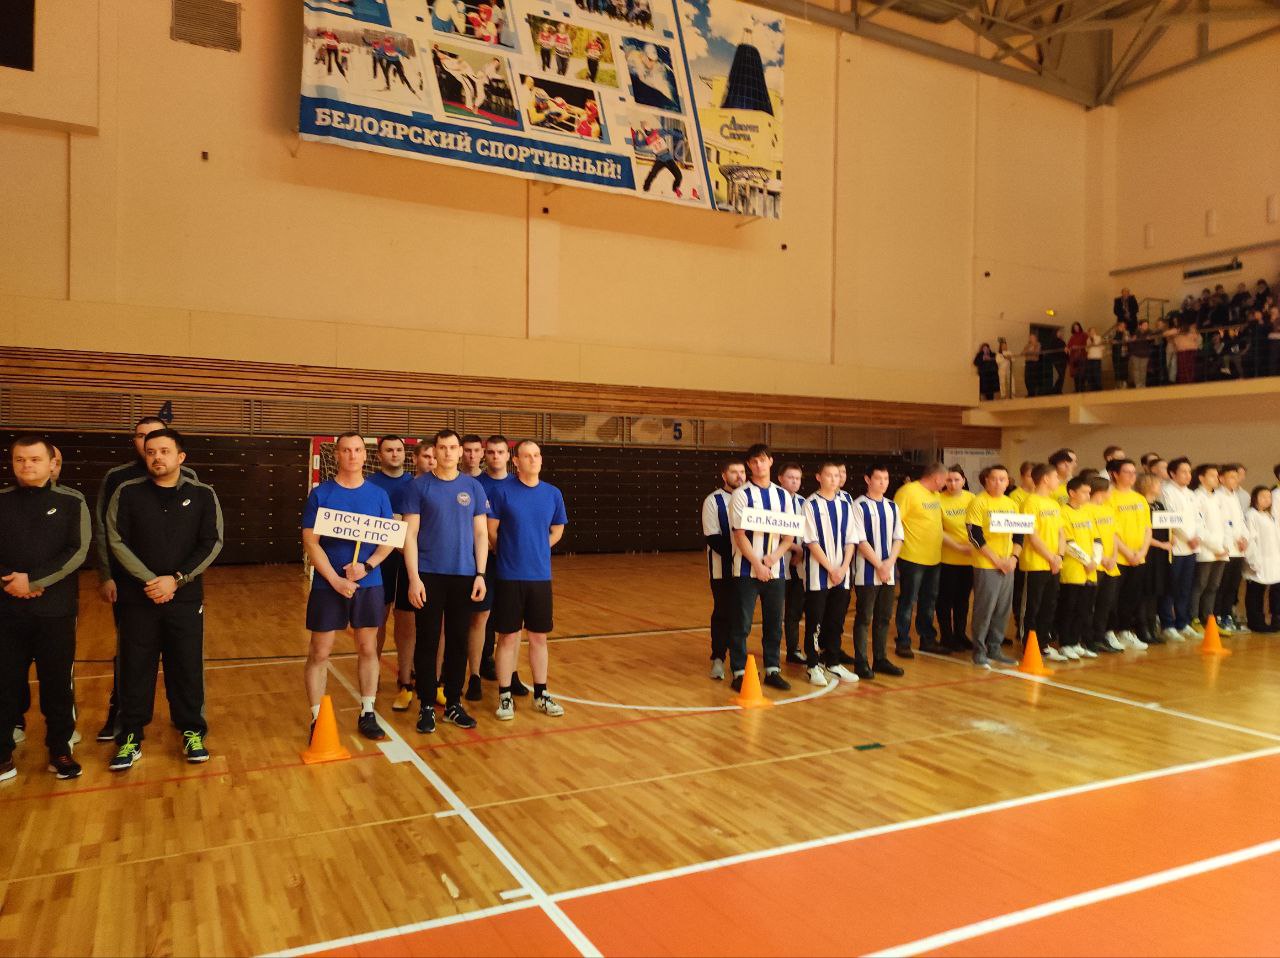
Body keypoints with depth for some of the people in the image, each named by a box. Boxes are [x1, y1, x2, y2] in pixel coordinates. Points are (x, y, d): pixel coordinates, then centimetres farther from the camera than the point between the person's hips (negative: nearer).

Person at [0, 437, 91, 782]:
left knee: (58, 683, 5)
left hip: (56, 611, -1)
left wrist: (33, 580, -16)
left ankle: (60, 749, 19)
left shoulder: (71, 502, -1)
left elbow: (77, 552, -8)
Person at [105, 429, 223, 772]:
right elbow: (118, 541, -3)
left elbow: (212, 544, -3)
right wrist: (149, 580, -13)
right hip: (137, 598, 0)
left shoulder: (203, 495, 0)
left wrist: (176, 580, -12)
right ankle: (131, 737, 21)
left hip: (186, 598, 0)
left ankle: (192, 732, 21)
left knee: (187, 667, 6)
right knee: (135, 669, 7)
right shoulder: (127, 493, 0)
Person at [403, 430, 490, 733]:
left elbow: (481, 534, 7)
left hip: (464, 576, 2)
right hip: (429, 575, -2)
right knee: (427, 642, 4)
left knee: (458, 642, 9)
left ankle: (454, 704, 21)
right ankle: (427, 706, 15)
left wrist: (480, 574, -1)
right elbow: (410, 534, -4)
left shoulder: (473, 487, 6)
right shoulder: (419, 485, -1)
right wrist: (414, 577, -11)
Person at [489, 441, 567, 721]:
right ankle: (505, 696, 16)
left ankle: (541, 694, 23)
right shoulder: (503, 492, -7)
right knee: (508, 637, 4)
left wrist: (535, 551, 10)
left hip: (541, 576, 3)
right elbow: (491, 531, -2)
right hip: (510, 576, -3)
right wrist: (510, 552, 8)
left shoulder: (553, 494, 3)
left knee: (538, 637, 11)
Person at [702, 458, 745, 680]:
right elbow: (712, 537, -10)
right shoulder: (713, 501, -5)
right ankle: (718, 659, 12)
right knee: (723, 614, 0)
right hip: (723, 568, -3)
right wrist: (735, 554, -19)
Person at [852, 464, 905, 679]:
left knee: (884, 617, 11)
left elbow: (898, 538, 9)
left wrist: (889, 562, -6)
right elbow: (860, 540, -12)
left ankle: (880, 659, 20)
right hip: (867, 572, -5)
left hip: (889, 571, 6)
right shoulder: (859, 506, -7)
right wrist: (879, 566, -13)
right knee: (864, 618, 0)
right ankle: (861, 663, 6)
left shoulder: (892, 507, 11)